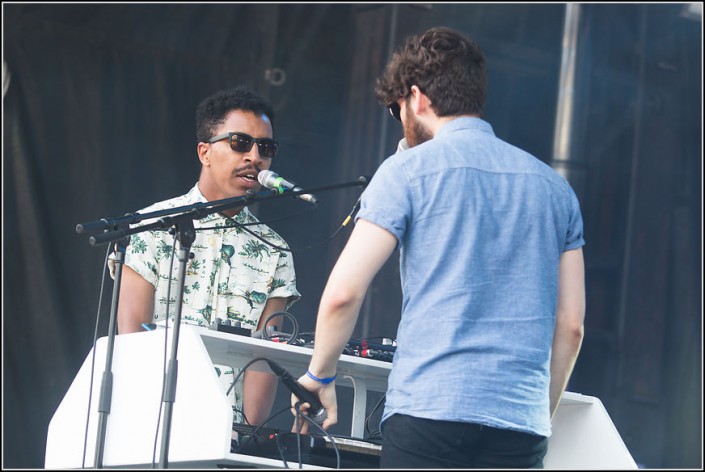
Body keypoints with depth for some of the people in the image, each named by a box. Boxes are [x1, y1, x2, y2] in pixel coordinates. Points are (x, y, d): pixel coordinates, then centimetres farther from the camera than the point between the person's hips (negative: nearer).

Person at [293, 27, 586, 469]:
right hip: (522, 424, 4)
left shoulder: (409, 170, 2)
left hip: (428, 411, -4)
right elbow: (570, 324, 14)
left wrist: (320, 375, 11)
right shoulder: (555, 187, 16)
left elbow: (343, 293, -5)